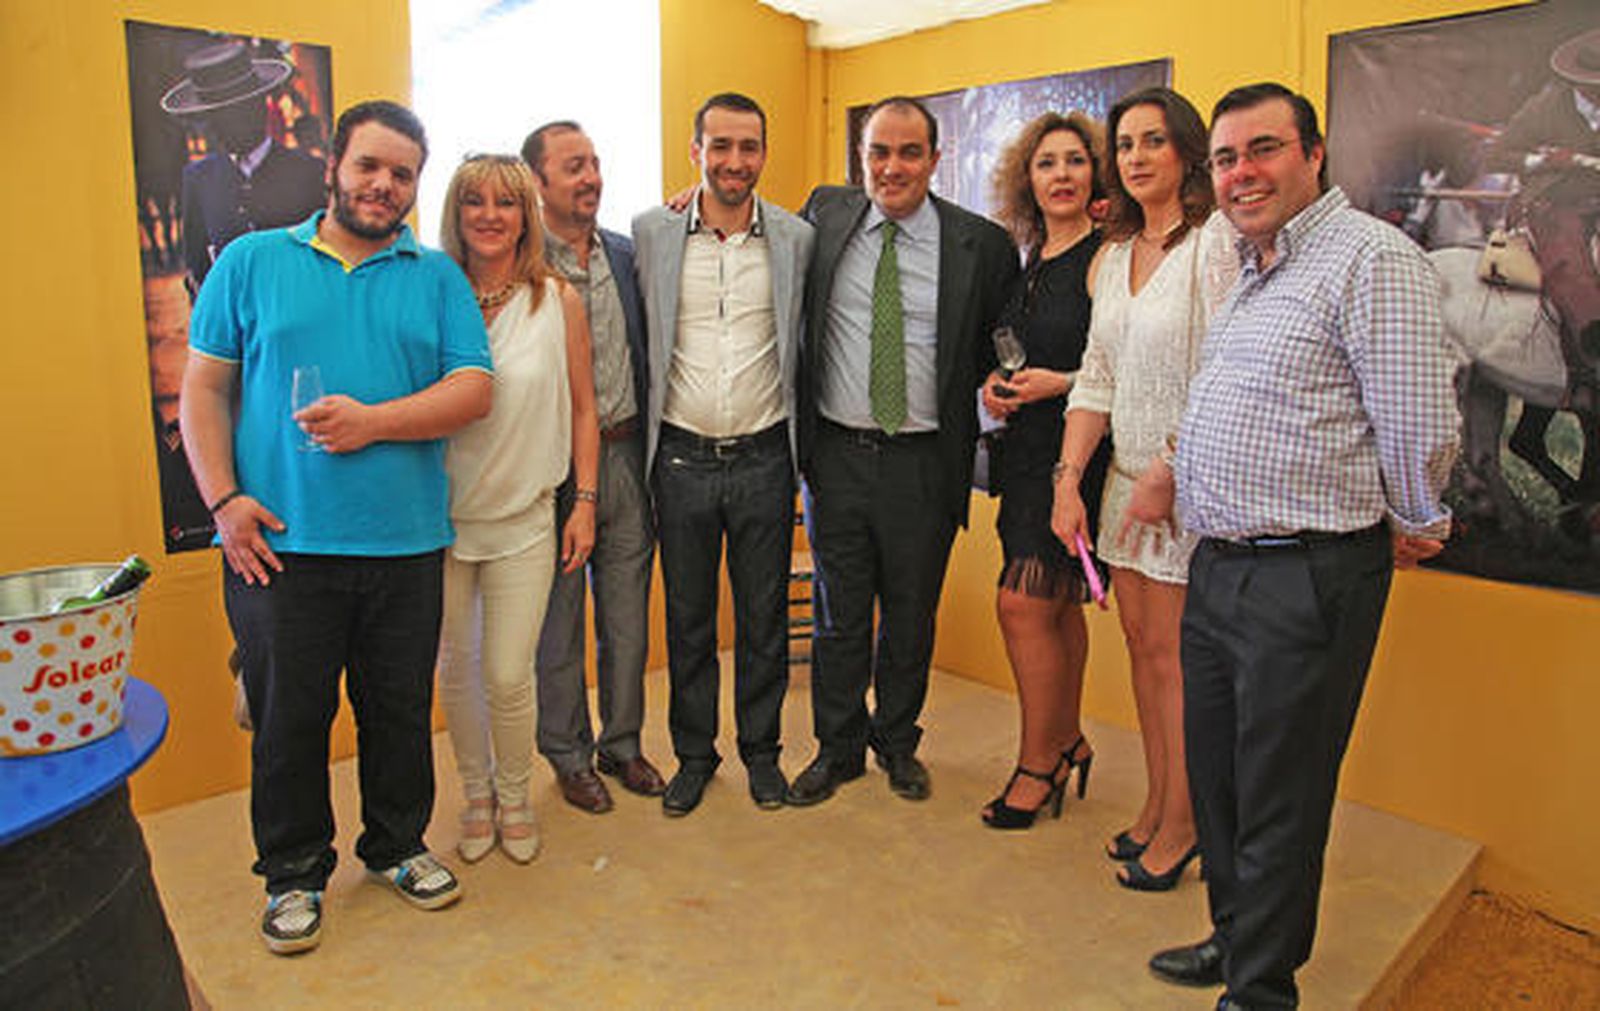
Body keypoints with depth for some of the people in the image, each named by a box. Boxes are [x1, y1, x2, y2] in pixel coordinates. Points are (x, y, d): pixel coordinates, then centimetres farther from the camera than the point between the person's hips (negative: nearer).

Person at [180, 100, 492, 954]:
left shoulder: (438, 277, 8)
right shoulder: (251, 262, 7)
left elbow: (473, 390, -3)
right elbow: (204, 388, 4)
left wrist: (373, 421, -16)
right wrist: (223, 500, -6)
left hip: (405, 541, 1)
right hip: (277, 541, -1)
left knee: (400, 710, 12)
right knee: (288, 716, 8)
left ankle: (397, 845, 34)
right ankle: (294, 871, 29)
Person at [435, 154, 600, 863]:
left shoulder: (558, 300, -1)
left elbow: (582, 407, 5)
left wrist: (585, 500, 1)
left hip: (524, 518, -1)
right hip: (441, 517, 1)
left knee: (508, 675, 0)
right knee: (455, 669, 11)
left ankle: (514, 800, 26)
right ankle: (476, 796, 34)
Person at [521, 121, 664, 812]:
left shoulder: (627, 254, 8)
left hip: (626, 455, 5)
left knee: (628, 617, 14)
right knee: (558, 621, 9)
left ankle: (622, 743, 31)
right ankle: (569, 756, 26)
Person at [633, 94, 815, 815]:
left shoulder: (797, 239, 2)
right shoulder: (652, 232, 1)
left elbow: (806, 344, 9)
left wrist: (801, 442, 6)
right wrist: (640, 426, 5)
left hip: (764, 456, 0)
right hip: (682, 456, 0)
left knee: (764, 617, 10)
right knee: (688, 616, 11)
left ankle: (760, 749, 29)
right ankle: (693, 754, 28)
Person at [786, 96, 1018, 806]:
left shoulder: (983, 245, -2)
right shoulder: (826, 216, 3)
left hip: (924, 462, -1)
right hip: (836, 453, 1)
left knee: (911, 615, 13)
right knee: (839, 614, 12)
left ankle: (898, 741, 36)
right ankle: (838, 746, 31)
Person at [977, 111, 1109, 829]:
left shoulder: (1105, 257, -10)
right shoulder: (1027, 260, 13)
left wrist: (1061, 383, -18)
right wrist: (996, 384, 3)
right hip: (1026, 450, 7)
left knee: (1024, 603, -7)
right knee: (1058, 606, 15)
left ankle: (1039, 762, 11)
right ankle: (1068, 743, 29)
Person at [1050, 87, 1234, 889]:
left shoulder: (1214, 246, -11)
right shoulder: (1112, 257, 11)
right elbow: (1096, 379, 8)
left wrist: (1165, 475, -17)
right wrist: (1068, 478, 0)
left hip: (1189, 478, -6)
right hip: (1127, 475, 7)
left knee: (1174, 654, 1)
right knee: (1142, 645, 12)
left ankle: (1179, 827, 17)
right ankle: (1155, 806, 27)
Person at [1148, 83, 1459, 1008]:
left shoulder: (1370, 257, -13)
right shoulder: (1256, 267, 17)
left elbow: (1419, 425, -17)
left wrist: (1415, 529, -3)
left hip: (1306, 577, -9)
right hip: (1217, 567, 9)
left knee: (1278, 798, 5)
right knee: (1216, 779, 19)